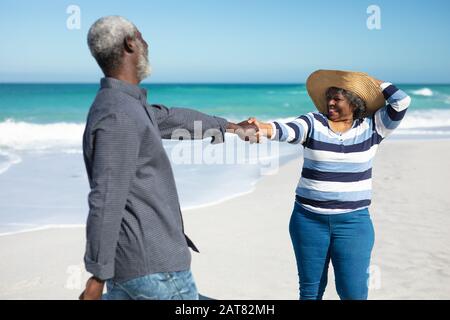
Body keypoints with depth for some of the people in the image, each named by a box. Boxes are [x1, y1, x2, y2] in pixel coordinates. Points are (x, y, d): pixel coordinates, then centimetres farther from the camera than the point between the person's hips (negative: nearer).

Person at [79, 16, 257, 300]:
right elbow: (106, 202, -24)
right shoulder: (118, 116, -21)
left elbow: (172, 119, 26)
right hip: (153, 265, -9)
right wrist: (98, 276, -21)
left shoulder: (125, 106, 10)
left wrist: (230, 126, 39)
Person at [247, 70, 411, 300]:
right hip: (309, 219, 1)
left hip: (353, 221, 0)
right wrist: (263, 128, -40)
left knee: (354, 292, -3)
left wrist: (372, 81, 3)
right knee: (310, 289, 10)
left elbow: (401, 102, -9)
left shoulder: (371, 127, 1)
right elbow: (286, 130, -20)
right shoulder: (313, 123, -2)